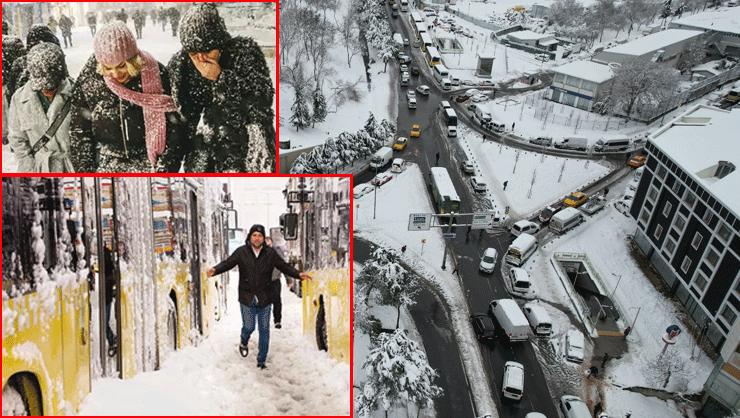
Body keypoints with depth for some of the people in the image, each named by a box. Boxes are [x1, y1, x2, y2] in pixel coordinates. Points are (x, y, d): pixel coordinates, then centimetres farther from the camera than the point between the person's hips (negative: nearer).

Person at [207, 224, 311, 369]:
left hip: (265, 299, 1)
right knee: (249, 327, 1)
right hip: (247, 298, -1)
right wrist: (215, 270, -24)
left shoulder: (271, 253, 3)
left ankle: (261, 360, 19)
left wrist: (298, 274, -6)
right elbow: (228, 263, -6)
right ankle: (244, 342, 38)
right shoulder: (241, 252, 0)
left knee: (264, 330, 4)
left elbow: (284, 266, 6)